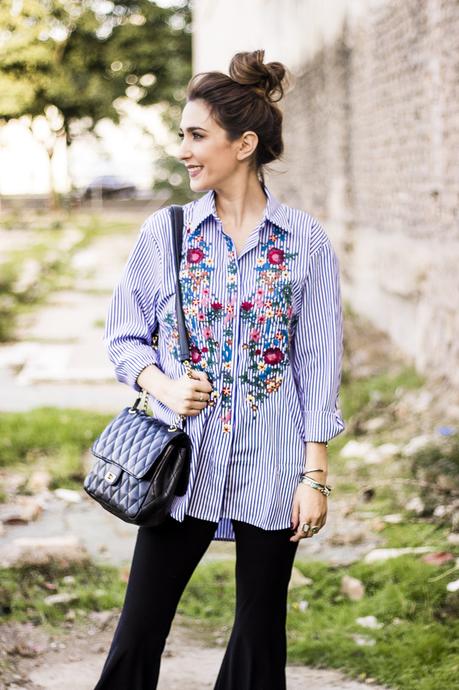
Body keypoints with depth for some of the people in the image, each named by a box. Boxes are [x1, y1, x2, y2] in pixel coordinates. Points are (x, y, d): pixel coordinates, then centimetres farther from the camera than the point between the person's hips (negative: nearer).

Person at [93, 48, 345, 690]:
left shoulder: (306, 240, -2)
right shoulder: (165, 232, 2)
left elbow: (318, 365, -1)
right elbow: (125, 337, 9)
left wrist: (315, 475, -3)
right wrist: (164, 385, -12)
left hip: (270, 469, -1)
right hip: (181, 462, 1)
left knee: (261, 633, 10)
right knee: (139, 630, 2)